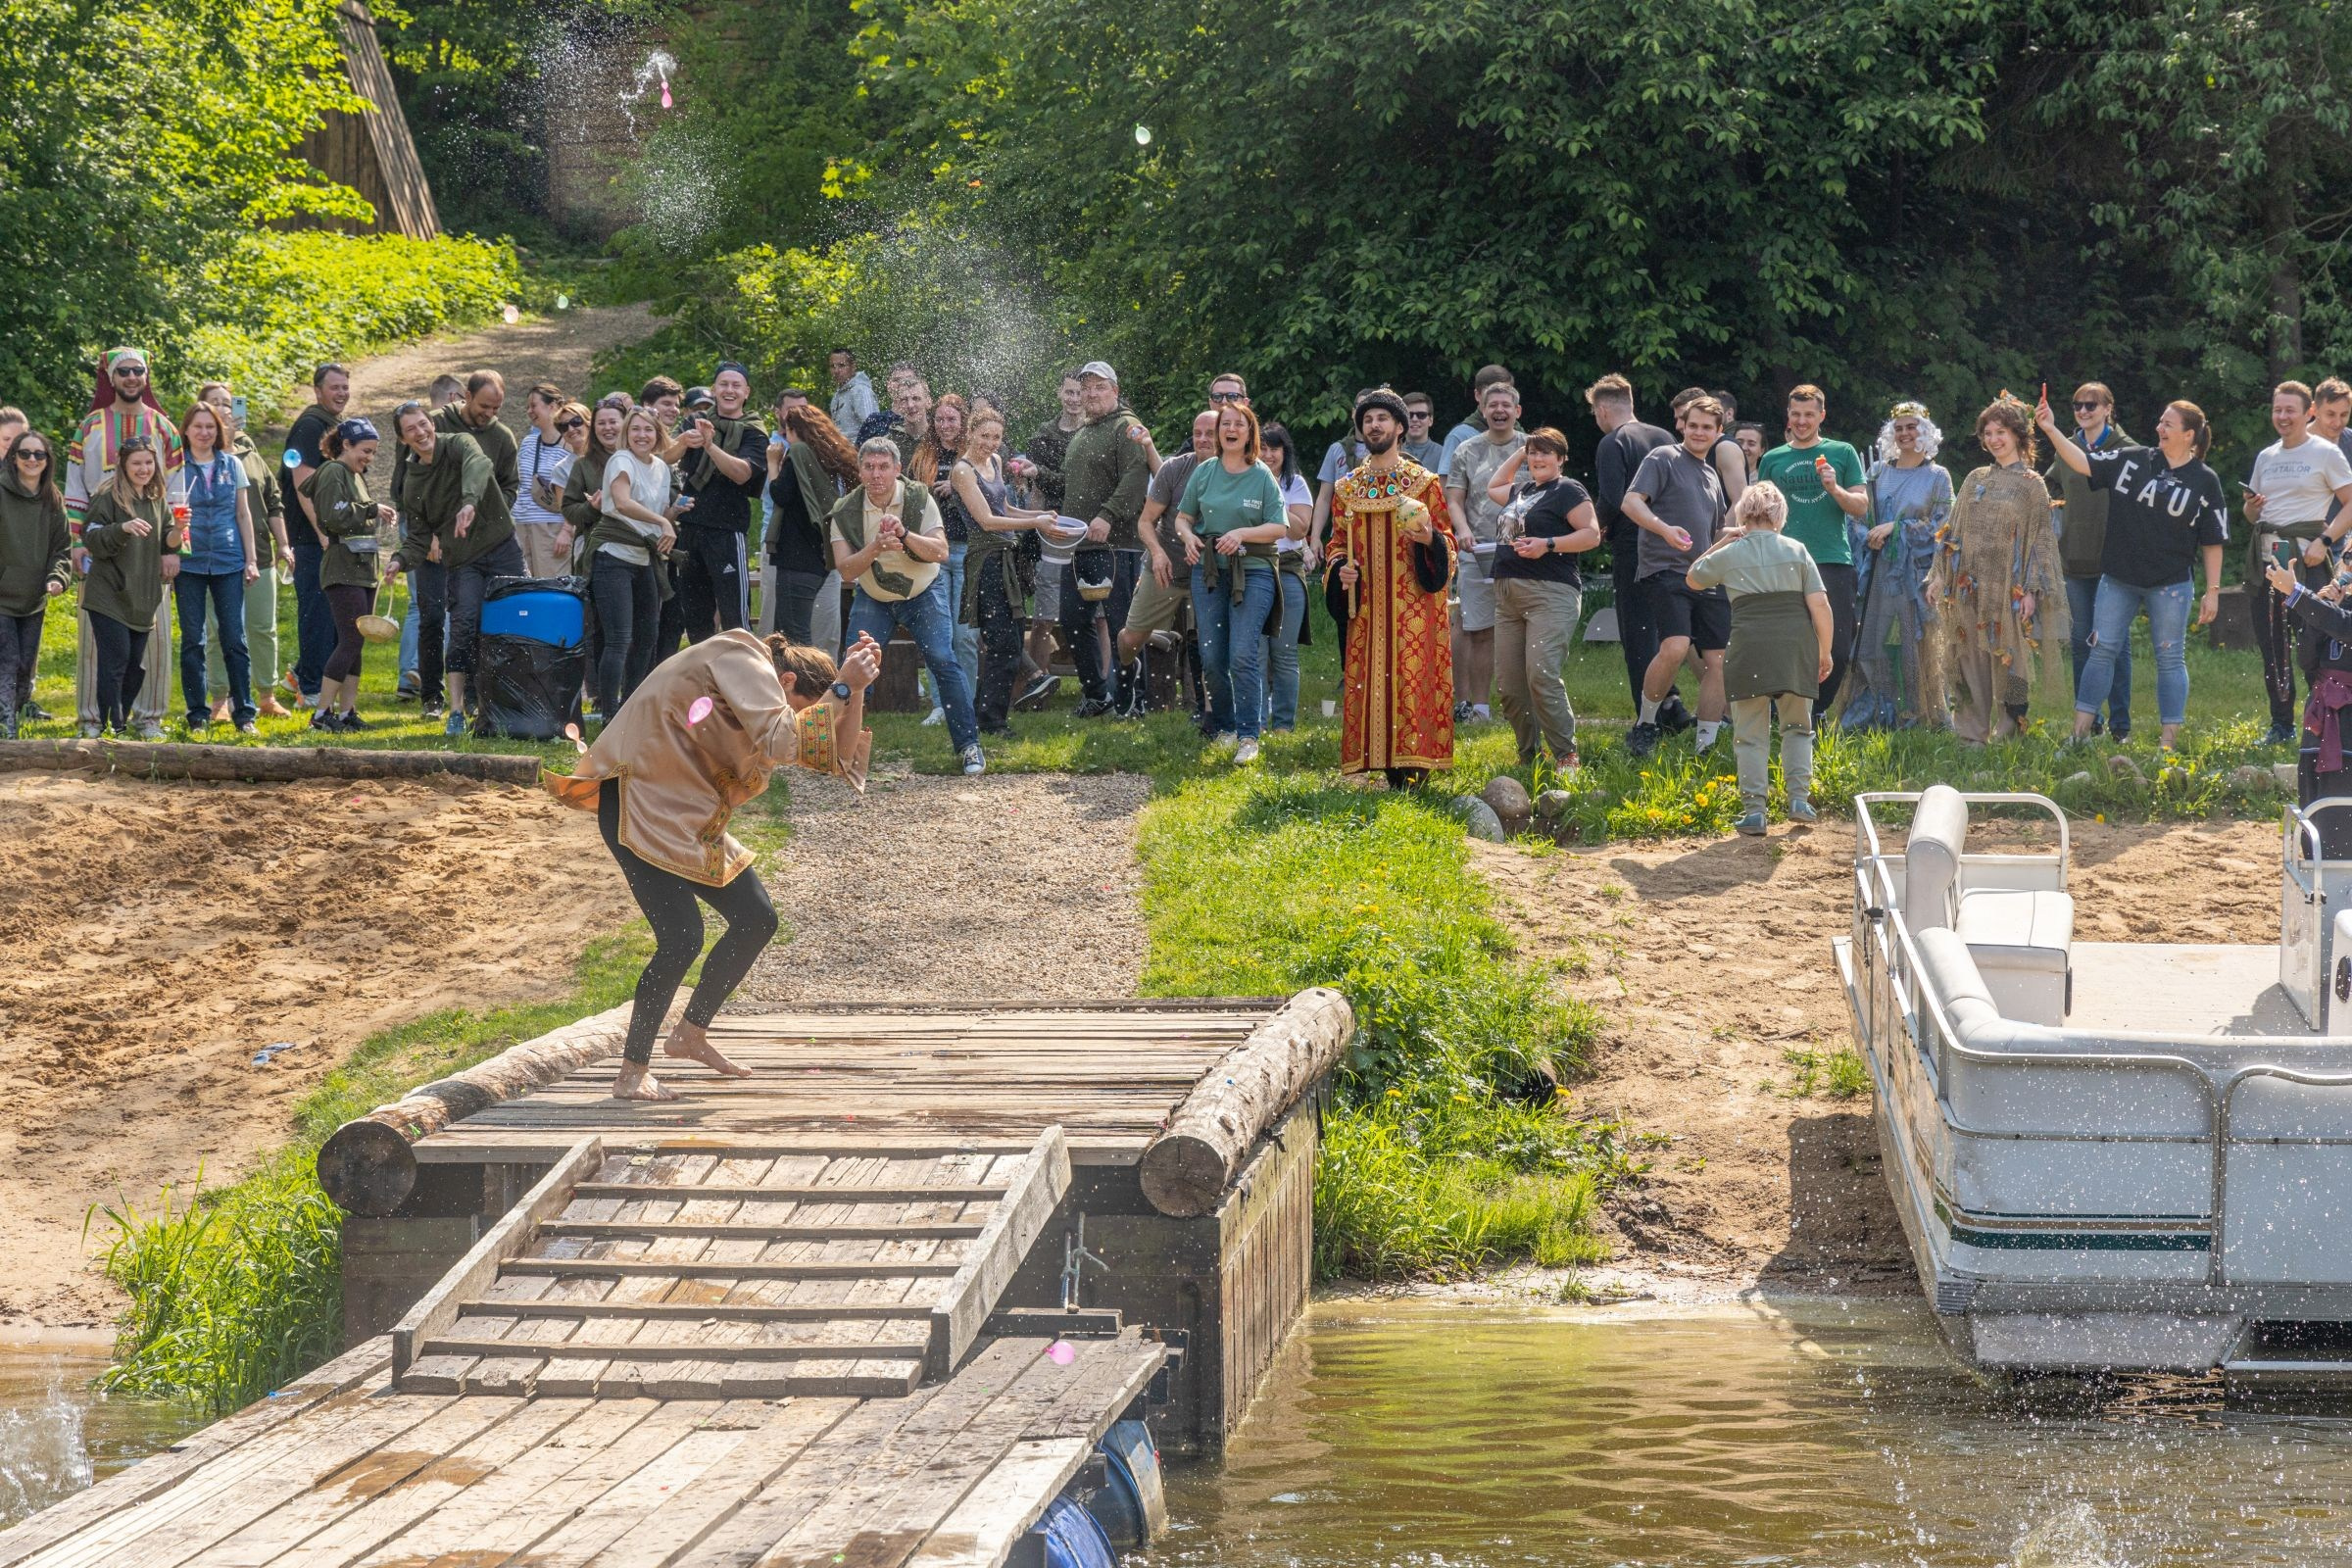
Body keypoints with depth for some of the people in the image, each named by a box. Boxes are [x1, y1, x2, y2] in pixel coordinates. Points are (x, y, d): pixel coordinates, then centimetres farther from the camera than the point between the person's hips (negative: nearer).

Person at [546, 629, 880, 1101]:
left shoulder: (761, 683, 12)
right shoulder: (742, 661, -16)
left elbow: (835, 756, 6)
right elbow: (781, 743, -30)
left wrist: (856, 687, -5)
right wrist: (841, 689, -25)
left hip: (689, 813, 10)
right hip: (640, 804, -10)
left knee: (756, 920, 9)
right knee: (682, 938, -18)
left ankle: (690, 1035, 24)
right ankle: (631, 1074, -8)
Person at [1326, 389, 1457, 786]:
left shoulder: (1425, 483, 5)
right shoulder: (1347, 489, 14)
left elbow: (1448, 542, 5)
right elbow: (1337, 545, 18)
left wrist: (1429, 540, -17)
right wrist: (1340, 570, -3)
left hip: (1414, 605, -3)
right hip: (1366, 608, 3)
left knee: (1413, 679, -10)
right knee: (1370, 683, -2)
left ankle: (1414, 771, -8)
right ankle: (1390, 771, 2)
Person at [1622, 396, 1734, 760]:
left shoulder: (1712, 477, 23)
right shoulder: (1663, 459, 1)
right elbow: (1631, 501, -13)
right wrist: (1664, 528, -27)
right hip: (1667, 571, -7)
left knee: (1717, 661, -2)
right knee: (1674, 648, -25)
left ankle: (1706, 746, 3)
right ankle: (1644, 724, -6)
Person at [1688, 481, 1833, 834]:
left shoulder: (1729, 555, 5)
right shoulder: (1798, 552, 7)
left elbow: (1693, 579, 25)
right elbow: (1821, 608, 1)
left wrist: (1719, 543, 25)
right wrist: (1824, 653, 10)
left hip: (1749, 649, -1)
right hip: (1796, 647, 1)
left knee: (1750, 734, 5)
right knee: (1797, 726, 17)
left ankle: (1754, 809, 0)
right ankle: (1799, 798, 7)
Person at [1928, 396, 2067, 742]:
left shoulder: (2032, 485, 0)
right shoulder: (1975, 480, 13)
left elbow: (2041, 540, -4)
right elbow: (1952, 531, 15)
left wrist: (2031, 590, -11)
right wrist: (1938, 575, 7)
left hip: (2007, 588, -4)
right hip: (1968, 586, 4)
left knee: (2006, 660, -2)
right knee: (1970, 661, 4)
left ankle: (2008, 734, 4)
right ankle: (1971, 731, 9)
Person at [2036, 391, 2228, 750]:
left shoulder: (2205, 482, -1)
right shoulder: (2132, 461, 2)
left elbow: (2213, 542, 1)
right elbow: (2083, 463, -4)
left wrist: (2212, 591, -1)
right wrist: (2051, 431, -17)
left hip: (2169, 585, -2)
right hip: (2118, 579, 2)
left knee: (2170, 659, 4)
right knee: (2102, 650, 3)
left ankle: (2168, 741, 9)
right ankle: (2080, 732, 7)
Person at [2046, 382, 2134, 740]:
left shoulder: (2124, 449, -4)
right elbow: (2048, 487, 28)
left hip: (2112, 560, -5)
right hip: (2075, 559, 5)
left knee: (2114, 643, -3)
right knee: (2082, 642, 9)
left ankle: (2120, 724, 2)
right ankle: (2087, 721, 15)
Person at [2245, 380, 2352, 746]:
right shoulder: (2266, 457, 17)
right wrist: (2251, 506, 1)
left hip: (2305, 555, -6)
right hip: (2266, 557, 6)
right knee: (2270, 641, 5)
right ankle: (2281, 725, 13)